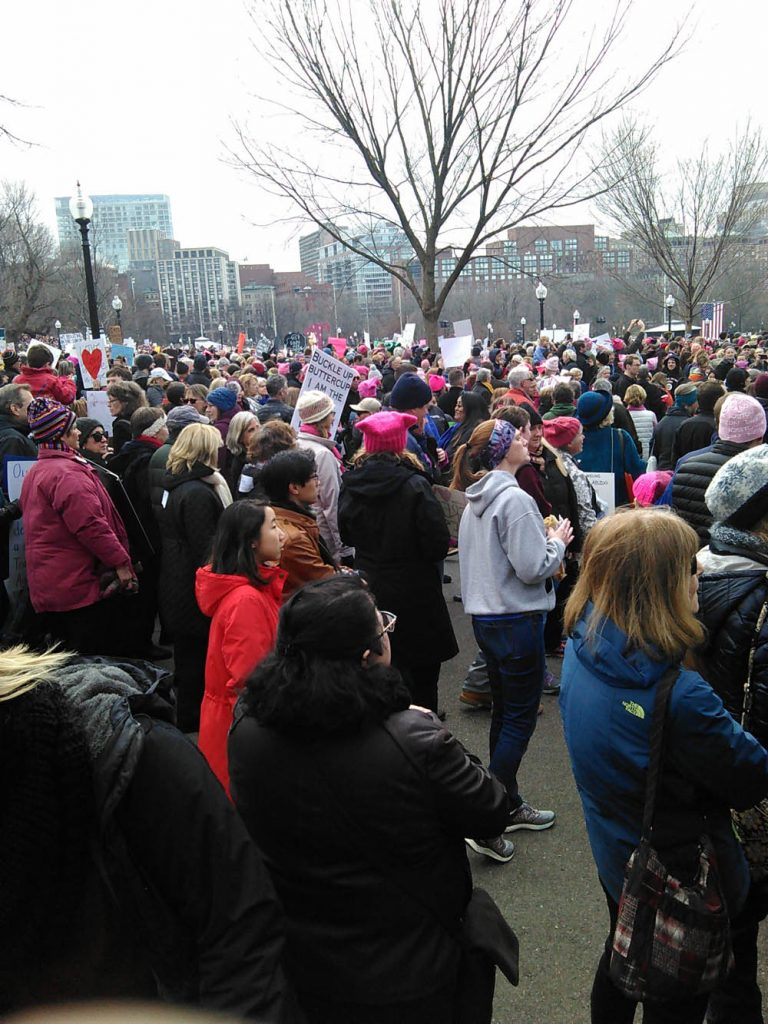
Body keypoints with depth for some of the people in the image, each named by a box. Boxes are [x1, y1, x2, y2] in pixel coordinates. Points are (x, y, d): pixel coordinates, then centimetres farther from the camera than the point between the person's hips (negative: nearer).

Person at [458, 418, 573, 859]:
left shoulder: (476, 500, 9)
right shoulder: (515, 499, -20)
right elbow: (532, 567, -21)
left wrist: (545, 539, 14)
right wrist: (558, 541, -4)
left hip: (485, 618, 9)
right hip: (517, 620, -9)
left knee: (504, 712, 19)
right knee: (521, 719, 1)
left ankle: (509, 805, 32)